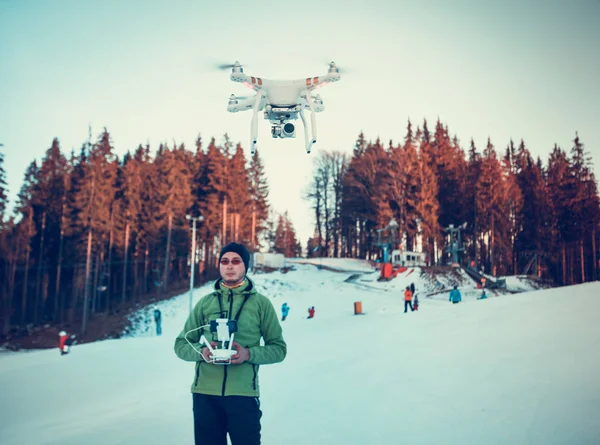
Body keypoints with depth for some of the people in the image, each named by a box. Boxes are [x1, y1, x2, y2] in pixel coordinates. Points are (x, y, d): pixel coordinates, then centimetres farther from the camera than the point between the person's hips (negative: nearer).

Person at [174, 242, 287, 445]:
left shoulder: (261, 303, 3)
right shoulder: (205, 303, 8)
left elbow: (278, 348, 4)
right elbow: (181, 344, 11)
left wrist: (249, 354, -15)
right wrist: (201, 352, -11)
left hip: (244, 394, -2)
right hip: (205, 394, 2)